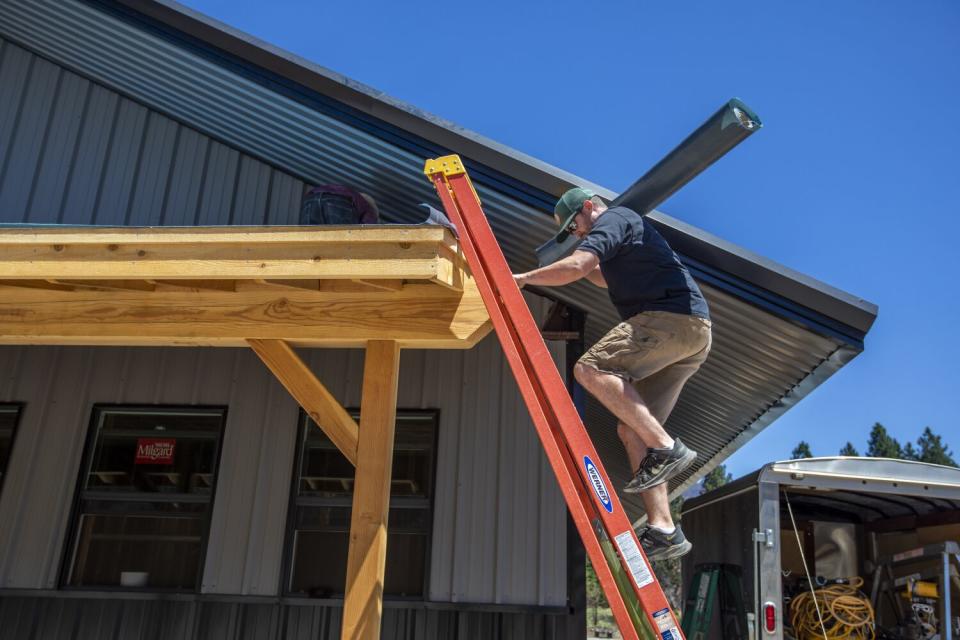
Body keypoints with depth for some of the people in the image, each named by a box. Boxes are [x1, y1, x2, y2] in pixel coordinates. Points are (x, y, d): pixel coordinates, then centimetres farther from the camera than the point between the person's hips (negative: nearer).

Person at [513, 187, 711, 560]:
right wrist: (585, 267, 36)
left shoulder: (613, 218, 2)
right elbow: (615, 281, 51)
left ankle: (665, 447, -23)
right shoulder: (627, 228, 32)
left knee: (590, 370, -22)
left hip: (671, 316, -10)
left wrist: (523, 278, -5)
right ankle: (663, 530, -3)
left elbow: (575, 267, -15)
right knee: (631, 428, 3)